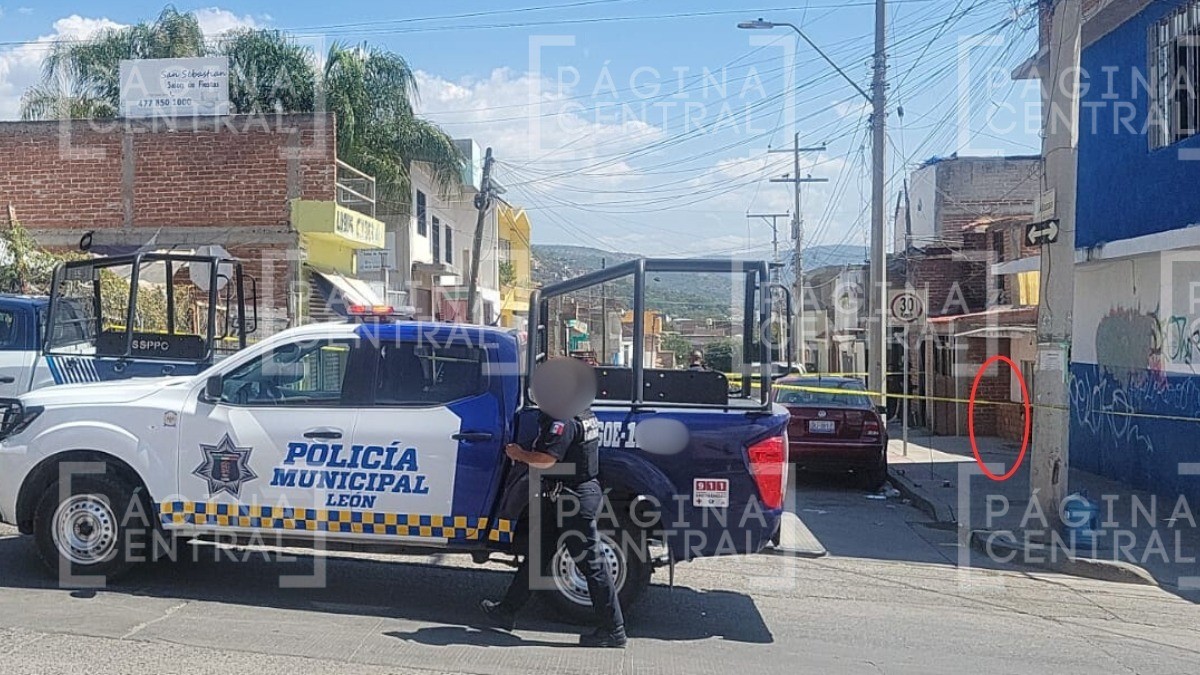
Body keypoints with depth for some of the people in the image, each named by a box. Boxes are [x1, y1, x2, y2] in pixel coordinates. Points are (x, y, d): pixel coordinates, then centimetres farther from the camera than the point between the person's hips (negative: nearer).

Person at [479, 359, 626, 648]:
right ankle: (507, 612, 28)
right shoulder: (583, 413, 11)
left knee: (591, 563, -3)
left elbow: (546, 460, -28)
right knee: (537, 554, 17)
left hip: (573, 499, -11)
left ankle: (613, 630, 6)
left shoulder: (563, 419, -21)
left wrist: (519, 454, -11)